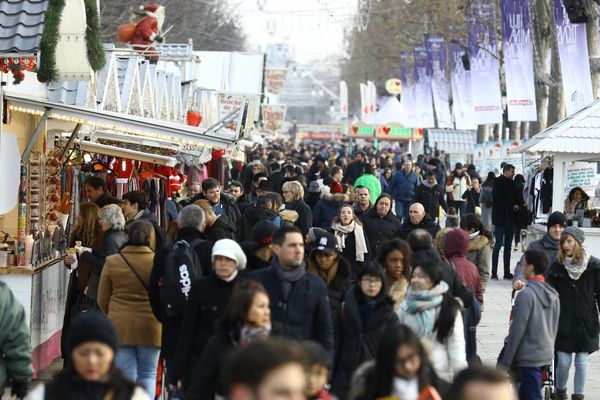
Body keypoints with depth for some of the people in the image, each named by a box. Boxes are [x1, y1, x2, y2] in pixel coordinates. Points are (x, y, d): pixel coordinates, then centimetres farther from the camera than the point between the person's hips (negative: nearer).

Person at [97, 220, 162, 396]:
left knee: (125, 376, 4)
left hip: (119, 326, 1)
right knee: (148, 374, 11)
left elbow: (102, 299, 7)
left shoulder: (112, 262, -1)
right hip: (150, 327, -1)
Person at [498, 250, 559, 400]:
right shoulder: (553, 295, 8)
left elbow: (517, 330, -17)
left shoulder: (526, 295, -17)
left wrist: (505, 362, -12)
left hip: (529, 357, -8)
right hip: (547, 355, 8)